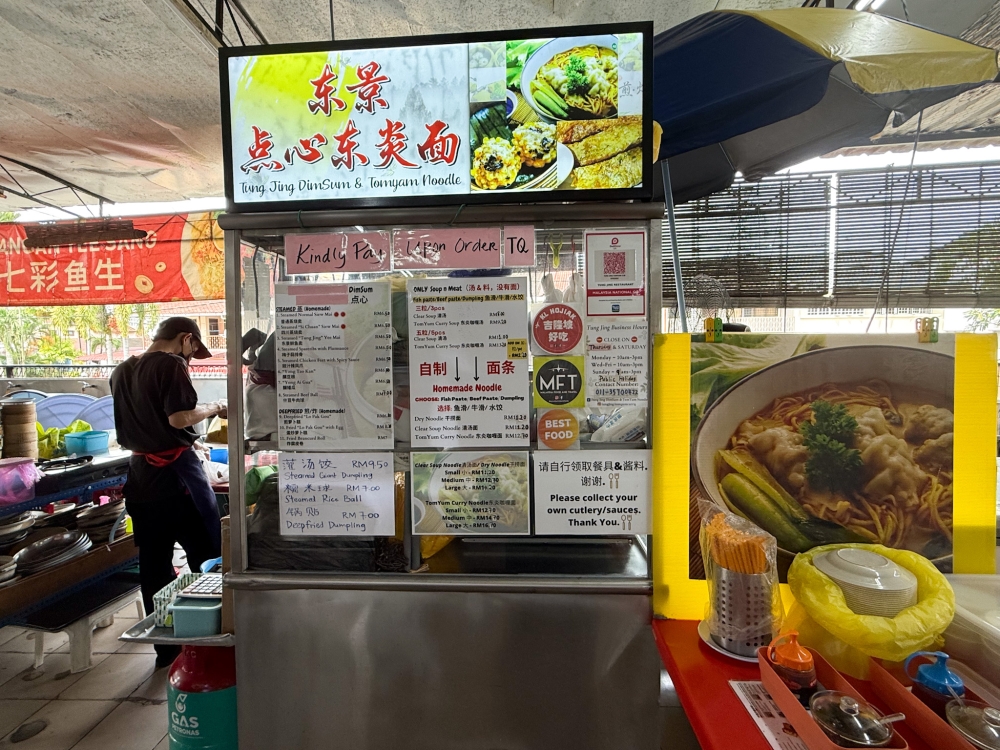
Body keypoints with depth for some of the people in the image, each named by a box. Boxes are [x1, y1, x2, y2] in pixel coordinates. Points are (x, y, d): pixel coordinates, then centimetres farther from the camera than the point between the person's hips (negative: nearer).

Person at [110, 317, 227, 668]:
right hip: (175, 470, -8)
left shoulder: (121, 372, 14)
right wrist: (213, 408, -5)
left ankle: (165, 647, 24)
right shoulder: (171, 365, -11)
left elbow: (132, 424, 22)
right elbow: (180, 417, -22)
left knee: (153, 565, 13)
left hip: (140, 473, 8)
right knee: (207, 558, 3)